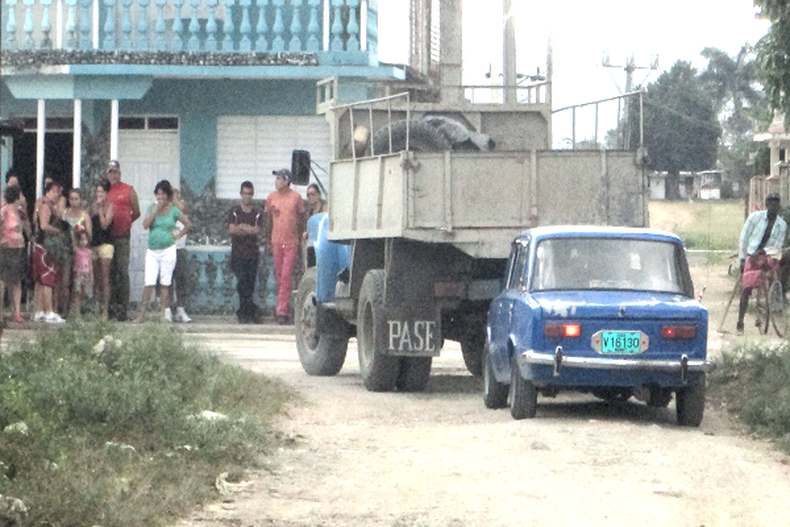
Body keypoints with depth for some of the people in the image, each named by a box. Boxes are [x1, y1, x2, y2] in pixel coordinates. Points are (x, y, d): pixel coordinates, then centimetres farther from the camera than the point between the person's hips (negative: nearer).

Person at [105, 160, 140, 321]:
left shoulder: (128, 190, 8)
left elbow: (136, 212, 12)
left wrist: (124, 223, 7)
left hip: (122, 236, -3)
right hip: (106, 236, 3)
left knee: (122, 271, -9)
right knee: (109, 272, 3)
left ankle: (123, 307, -10)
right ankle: (111, 306, 6)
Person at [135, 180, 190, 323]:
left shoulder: (173, 210, 3)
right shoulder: (152, 208, 6)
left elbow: (188, 224, 12)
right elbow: (145, 225, -8)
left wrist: (178, 235, 2)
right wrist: (155, 210, -10)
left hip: (167, 250, -1)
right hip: (152, 251, 1)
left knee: (165, 284, 1)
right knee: (148, 283, -6)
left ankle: (164, 314, 4)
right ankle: (142, 314, -6)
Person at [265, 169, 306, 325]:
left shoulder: (296, 197, 0)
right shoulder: (271, 198, 7)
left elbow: (301, 219, 6)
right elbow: (269, 220, 14)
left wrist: (301, 240, 4)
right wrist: (269, 241, 12)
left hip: (291, 242, -3)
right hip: (276, 242, 3)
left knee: (286, 276, -10)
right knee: (279, 276, 6)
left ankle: (282, 310, -13)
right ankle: (285, 309, 15)